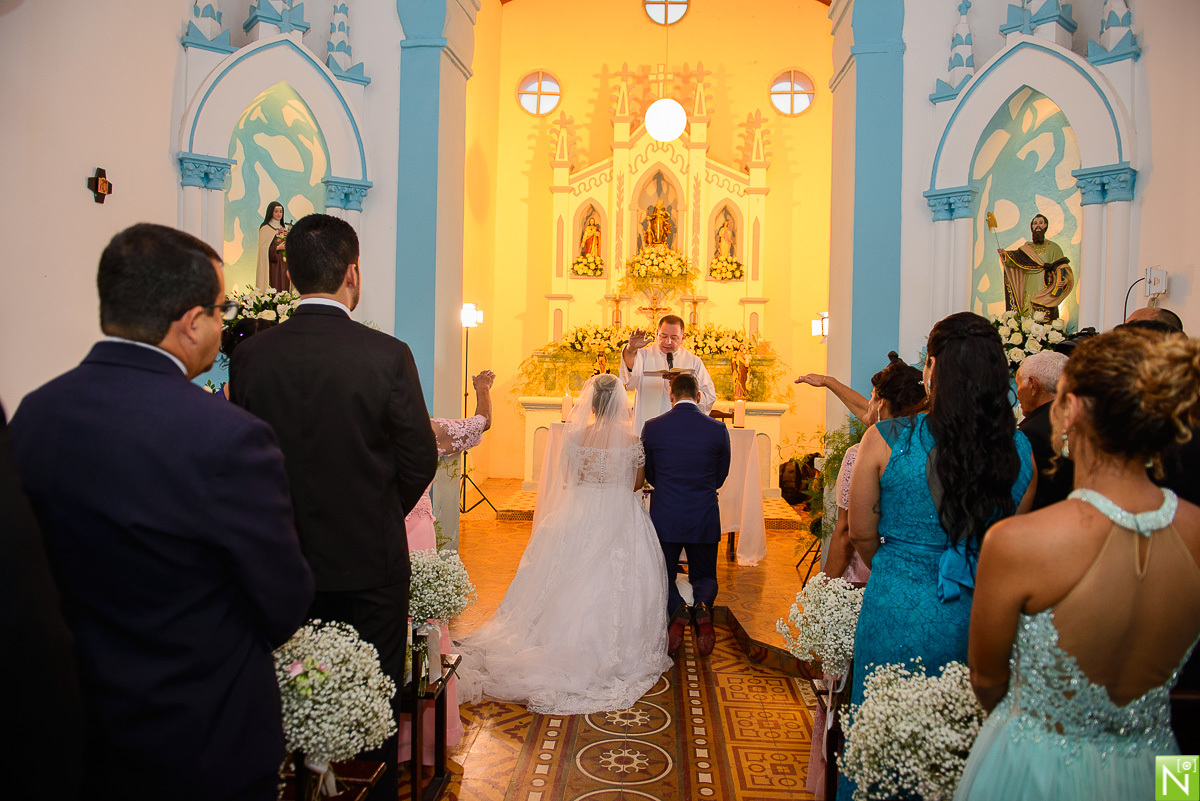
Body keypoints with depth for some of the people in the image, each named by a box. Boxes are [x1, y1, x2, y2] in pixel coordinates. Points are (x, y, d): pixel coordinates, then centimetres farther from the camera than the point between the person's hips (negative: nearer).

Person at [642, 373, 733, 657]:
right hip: (705, 519, 1)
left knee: (663, 577, 18)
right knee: (704, 577, 20)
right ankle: (702, 605, -14)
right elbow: (720, 477, 8)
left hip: (664, 519, -1)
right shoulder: (718, 429, -4)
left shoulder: (652, 428, -5)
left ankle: (677, 609, -15)